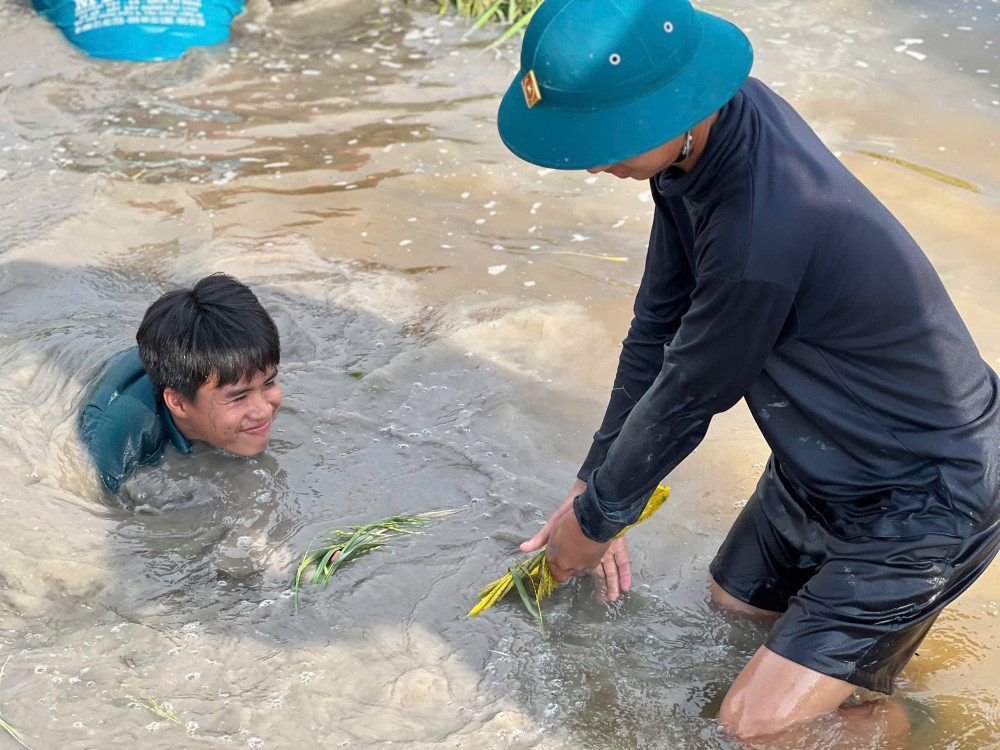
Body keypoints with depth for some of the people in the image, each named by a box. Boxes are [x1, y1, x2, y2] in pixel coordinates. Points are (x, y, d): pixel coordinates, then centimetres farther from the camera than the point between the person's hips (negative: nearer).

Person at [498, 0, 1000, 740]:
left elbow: (684, 402, -22)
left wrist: (596, 520, -3)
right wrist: (593, 490, 5)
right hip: (823, 460, 9)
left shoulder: (756, 241, -39)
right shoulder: (708, 116, -11)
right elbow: (658, 321, -1)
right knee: (734, 598, 25)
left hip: (923, 500, -9)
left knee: (756, 720, -7)